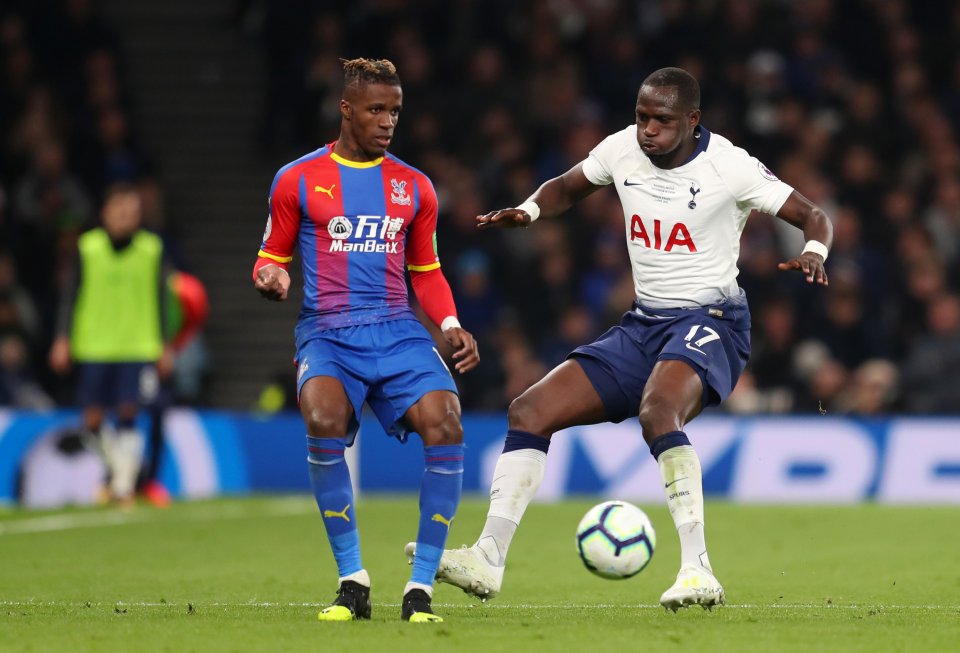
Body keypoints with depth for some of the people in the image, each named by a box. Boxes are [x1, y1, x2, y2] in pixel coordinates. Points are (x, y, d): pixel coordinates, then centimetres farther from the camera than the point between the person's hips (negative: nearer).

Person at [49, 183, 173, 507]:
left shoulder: (152, 249, 2)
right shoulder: (88, 247, 0)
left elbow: (160, 299, 8)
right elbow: (72, 295, 4)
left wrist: (165, 346, 7)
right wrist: (63, 338, -3)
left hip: (139, 347, 0)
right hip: (93, 347, 1)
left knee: (128, 416, -10)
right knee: (93, 421, 1)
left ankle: (124, 485, -3)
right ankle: (118, 464, 28)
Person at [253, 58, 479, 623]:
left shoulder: (414, 187, 15)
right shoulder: (298, 180, 7)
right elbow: (273, 256, 13)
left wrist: (451, 326, 5)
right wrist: (271, 279, -12)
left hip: (398, 331, 3)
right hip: (327, 332, -3)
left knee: (445, 425, -25)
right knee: (325, 421, -34)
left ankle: (421, 588, -14)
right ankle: (353, 582, -19)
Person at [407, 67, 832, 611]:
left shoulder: (728, 166, -13)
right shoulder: (622, 149, 2)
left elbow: (814, 217, -7)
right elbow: (568, 187, 21)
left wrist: (814, 254, -30)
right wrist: (527, 211, 0)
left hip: (709, 321, -7)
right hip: (643, 324, 7)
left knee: (656, 412, -38)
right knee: (529, 412, -3)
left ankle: (698, 571, -38)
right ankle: (488, 560, -1)